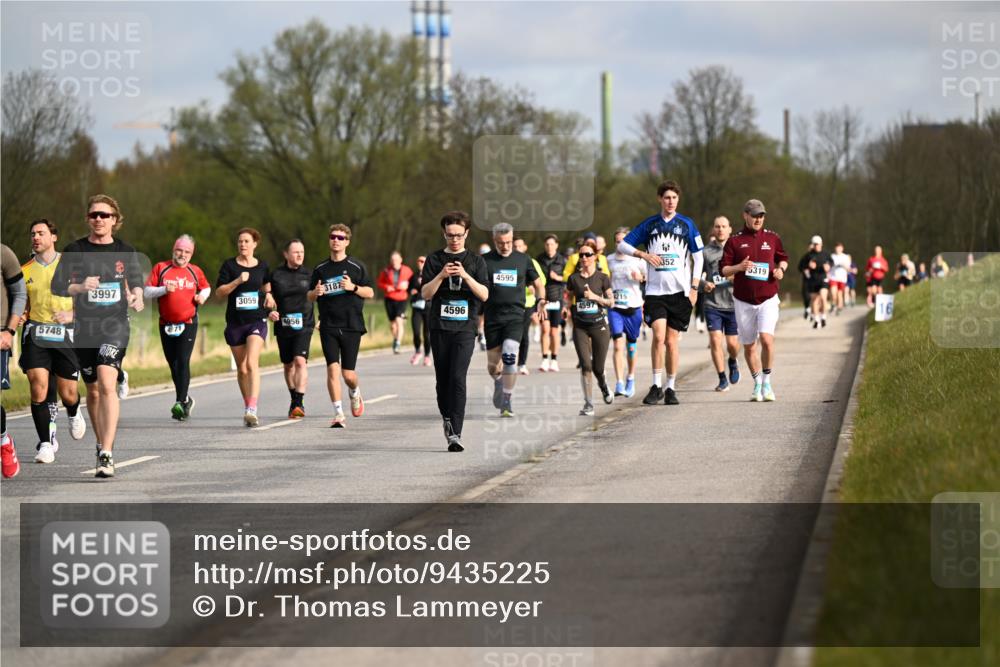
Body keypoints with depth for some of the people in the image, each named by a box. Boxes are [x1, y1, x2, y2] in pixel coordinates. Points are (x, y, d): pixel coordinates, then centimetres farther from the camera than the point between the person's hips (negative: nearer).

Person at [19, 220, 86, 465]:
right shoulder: (25, 271, 9)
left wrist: (72, 314, -13)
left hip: (65, 333, -1)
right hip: (35, 333, 1)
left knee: (68, 393, 3)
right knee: (38, 388, -14)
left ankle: (74, 414, 40)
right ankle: (45, 443, -5)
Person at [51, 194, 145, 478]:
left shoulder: (126, 251, 5)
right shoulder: (75, 250, 2)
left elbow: (136, 281, 20)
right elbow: (57, 286, 2)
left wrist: (136, 296, -2)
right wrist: (79, 287, -16)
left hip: (116, 325, -2)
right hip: (84, 327, 2)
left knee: (107, 383, -21)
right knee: (93, 391, 12)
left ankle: (107, 454, -26)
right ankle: (102, 445, 33)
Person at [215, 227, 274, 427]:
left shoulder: (262, 266, 7)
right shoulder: (229, 265, 3)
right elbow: (219, 291, -3)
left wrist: (268, 295, 4)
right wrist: (238, 281, -16)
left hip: (257, 320, -1)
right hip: (235, 322, 1)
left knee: (252, 363, -19)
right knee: (242, 369, 9)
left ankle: (252, 410, -27)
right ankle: (247, 407, 24)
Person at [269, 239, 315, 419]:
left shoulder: (309, 275, 4)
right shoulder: (276, 275, 3)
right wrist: (269, 312, -10)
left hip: (304, 326, -2)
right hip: (283, 327, 2)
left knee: (300, 361, -18)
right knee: (288, 365, 13)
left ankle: (299, 403, -21)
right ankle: (293, 399, 32)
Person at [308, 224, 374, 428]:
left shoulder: (357, 266, 3)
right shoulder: (320, 269, 9)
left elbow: (370, 293, 4)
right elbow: (310, 297, 16)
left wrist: (353, 287, -14)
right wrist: (315, 293, -7)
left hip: (351, 326, -1)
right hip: (328, 327, 1)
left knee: (348, 373, 0)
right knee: (333, 368, -13)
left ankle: (355, 393, 36)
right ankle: (338, 414, -9)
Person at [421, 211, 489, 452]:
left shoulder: (476, 261, 7)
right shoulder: (434, 259, 9)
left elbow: (484, 295, -1)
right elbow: (425, 293, 2)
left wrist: (465, 276, -14)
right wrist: (441, 275, -13)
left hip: (465, 326, -2)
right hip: (440, 327, 2)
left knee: (458, 378, -14)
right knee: (442, 378, 7)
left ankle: (455, 434, -20)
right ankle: (447, 418, 30)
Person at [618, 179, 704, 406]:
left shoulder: (686, 224, 5)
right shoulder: (649, 224, 7)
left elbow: (698, 257, 8)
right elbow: (623, 245, 10)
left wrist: (694, 288, 0)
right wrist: (644, 254, -7)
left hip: (680, 292, 0)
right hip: (655, 291, 0)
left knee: (672, 341, 3)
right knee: (659, 336, -15)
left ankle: (670, 388, 13)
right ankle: (656, 386, -6)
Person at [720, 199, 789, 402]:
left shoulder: (772, 238, 7)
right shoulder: (734, 241, 2)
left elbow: (783, 258, 21)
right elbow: (724, 270, 1)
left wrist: (781, 269, -1)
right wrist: (738, 267, -19)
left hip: (768, 298, -1)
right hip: (743, 301, 1)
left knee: (766, 338, -20)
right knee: (749, 346, 7)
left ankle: (767, 381, -5)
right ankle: (757, 384, 24)